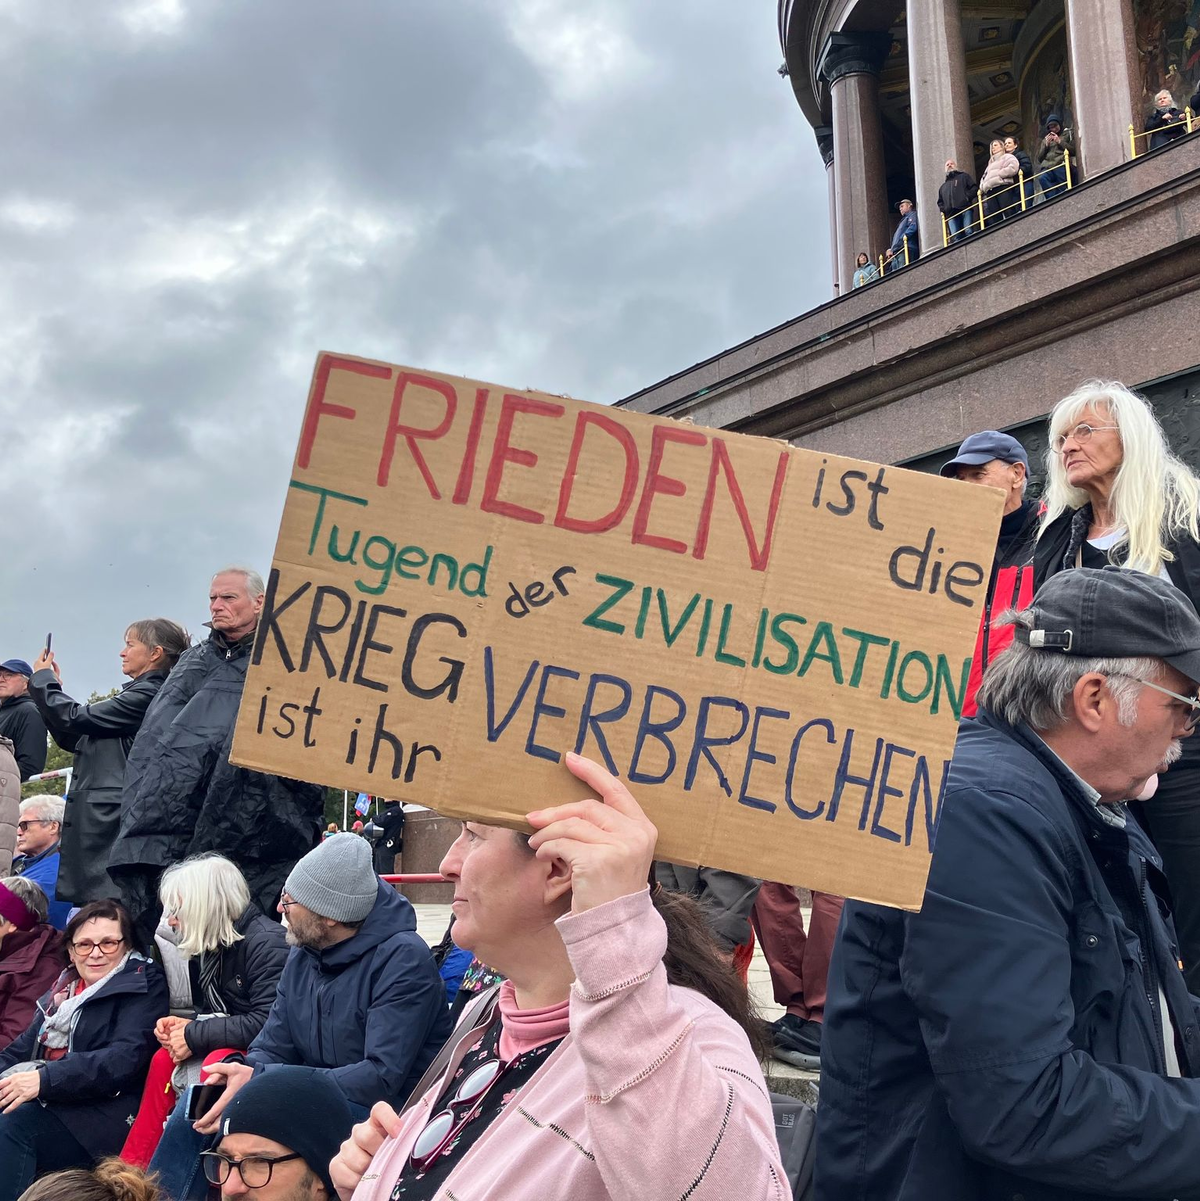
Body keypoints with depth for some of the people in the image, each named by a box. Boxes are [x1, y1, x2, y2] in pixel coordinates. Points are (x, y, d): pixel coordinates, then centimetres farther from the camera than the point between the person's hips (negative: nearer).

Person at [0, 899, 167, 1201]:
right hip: (47, 1102, 6)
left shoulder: (143, 985, 0)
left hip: (106, 1113, -6)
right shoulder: (64, 987, 21)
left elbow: (126, 1058, -14)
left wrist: (45, 1079, -24)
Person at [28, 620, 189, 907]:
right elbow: (74, 739, 23)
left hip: (110, 815, -10)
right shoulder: (138, 693, 18)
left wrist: (43, 679, 4)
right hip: (101, 815, 10)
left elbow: (77, 719, -12)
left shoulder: (148, 694, -11)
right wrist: (52, 685, 18)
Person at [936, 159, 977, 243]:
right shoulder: (943, 186, 34)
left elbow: (975, 187, 10)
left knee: (968, 232, -18)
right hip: (951, 214, 3)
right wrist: (942, 209, 13)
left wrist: (967, 197, -7)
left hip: (965, 209, -3)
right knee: (955, 237, -10)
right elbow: (940, 202, 34)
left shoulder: (963, 176, 21)